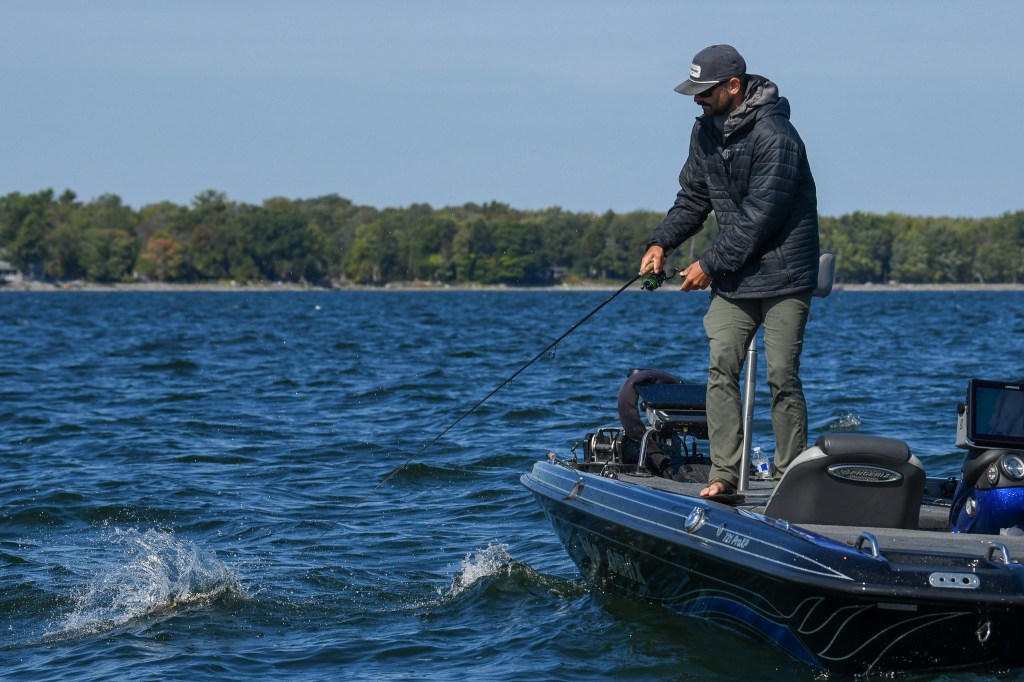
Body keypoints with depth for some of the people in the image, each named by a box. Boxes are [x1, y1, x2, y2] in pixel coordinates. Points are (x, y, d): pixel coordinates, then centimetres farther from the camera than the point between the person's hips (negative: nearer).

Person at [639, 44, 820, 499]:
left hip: (783, 274, -7)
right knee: (721, 369, -5)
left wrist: (710, 265, -16)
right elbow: (693, 196, 16)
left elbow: (759, 218, -21)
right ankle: (724, 473, -4)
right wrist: (661, 242, 0)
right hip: (732, 273, 7)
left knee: (782, 376, -6)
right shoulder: (706, 129, 7)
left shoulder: (774, 136, -19)